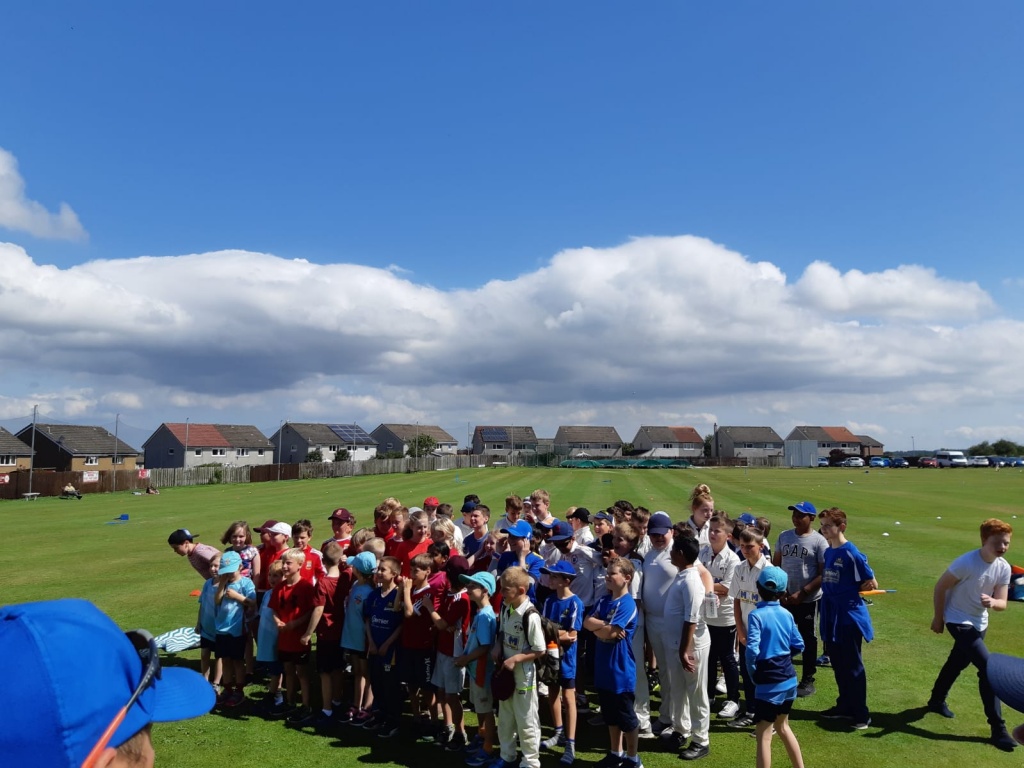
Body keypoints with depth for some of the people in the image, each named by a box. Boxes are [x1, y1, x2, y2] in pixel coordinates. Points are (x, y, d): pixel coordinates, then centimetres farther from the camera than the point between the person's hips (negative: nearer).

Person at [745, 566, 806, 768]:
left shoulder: (756, 615, -16)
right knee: (782, 726, 26)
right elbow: (798, 645, 7)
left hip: (769, 682, -7)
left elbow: (752, 650, -24)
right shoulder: (787, 614, 2)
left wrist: (752, 672, -8)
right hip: (789, 678, 7)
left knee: (763, 735, 2)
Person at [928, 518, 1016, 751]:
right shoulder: (966, 563, -28)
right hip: (959, 621, -7)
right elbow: (940, 587, -18)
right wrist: (938, 618, -10)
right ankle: (998, 728, -7)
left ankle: (937, 700, 47)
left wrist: (992, 603, -32)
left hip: (980, 623, 7)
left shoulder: (1004, 568, -10)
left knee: (959, 662, 24)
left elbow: (1002, 603, -8)